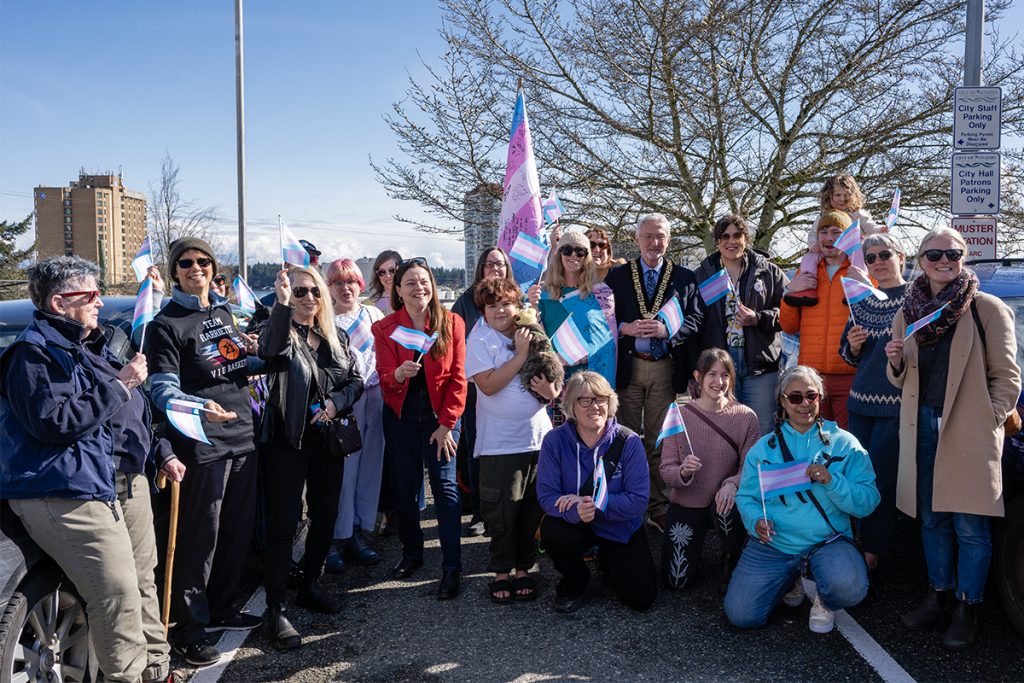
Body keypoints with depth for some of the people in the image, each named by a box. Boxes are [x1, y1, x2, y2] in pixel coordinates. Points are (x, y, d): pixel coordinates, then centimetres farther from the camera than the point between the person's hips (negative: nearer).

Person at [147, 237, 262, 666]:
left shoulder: (224, 312, 14)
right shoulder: (166, 324, -6)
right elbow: (163, 389, -15)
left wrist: (252, 352, 3)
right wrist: (199, 407, -34)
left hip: (243, 437, 7)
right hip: (202, 444, -7)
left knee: (239, 531, 14)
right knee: (201, 537, -2)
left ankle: (220, 609, 31)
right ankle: (189, 627, 13)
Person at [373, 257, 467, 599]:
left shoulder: (451, 323, -4)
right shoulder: (384, 328, -1)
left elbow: (457, 378, -4)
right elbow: (385, 379, -6)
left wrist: (446, 423, -9)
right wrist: (399, 374, -30)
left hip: (439, 414, -2)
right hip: (400, 415, 2)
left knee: (445, 486, -6)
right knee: (403, 487, 8)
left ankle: (451, 567, 0)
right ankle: (411, 552, 28)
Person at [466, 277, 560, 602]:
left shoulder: (532, 336, 8)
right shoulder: (480, 341, -5)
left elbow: (555, 380, 15)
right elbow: (488, 385, -19)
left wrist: (553, 392, -8)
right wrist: (521, 354, -18)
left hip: (538, 437, 4)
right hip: (500, 443, -4)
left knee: (532, 510, 10)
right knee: (502, 513, 1)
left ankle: (523, 568, 24)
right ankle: (501, 571, 19)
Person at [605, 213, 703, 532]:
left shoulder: (684, 277, 7)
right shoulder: (617, 276, 8)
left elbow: (695, 321, 2)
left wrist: (666, 329, -14)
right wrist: (626, 328, -13)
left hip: (665, 369, 0)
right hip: (628, 367, 0)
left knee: (659, 441, 5)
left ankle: (658, 508, 13)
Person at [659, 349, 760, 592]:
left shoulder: (745, 417, -8)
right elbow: (666, 471, -8)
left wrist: (733, 483, -31)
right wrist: (683, 472, -30)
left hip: (724, 501, -1)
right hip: (686, 504, 1)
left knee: (727, 509, -37)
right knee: (677, 581, -5)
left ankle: (731, 559, -2)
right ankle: (691, 542, 31)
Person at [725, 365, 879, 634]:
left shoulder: (844, 444, 1)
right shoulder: (763, 447, 7)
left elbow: (868, 502, -5)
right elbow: (746, 497, 7)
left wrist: (831, 481, -21)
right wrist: (756, 521, -14)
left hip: (828, 542, -2)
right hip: (772, 544, 2)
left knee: (849, 589, -34)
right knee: (741, 614, -12)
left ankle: (824, 601, 7)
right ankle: (790, 579, 20)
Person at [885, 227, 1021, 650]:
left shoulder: (988, 310, -3)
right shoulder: (907, 314, 9)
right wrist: (896, 363, -4)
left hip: (969, 430, -4)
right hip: (922, 428, 4)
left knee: (970, 524, 0)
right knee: (932, 519, 13)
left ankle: (967, 608, 14)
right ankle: (939, 595, 27)